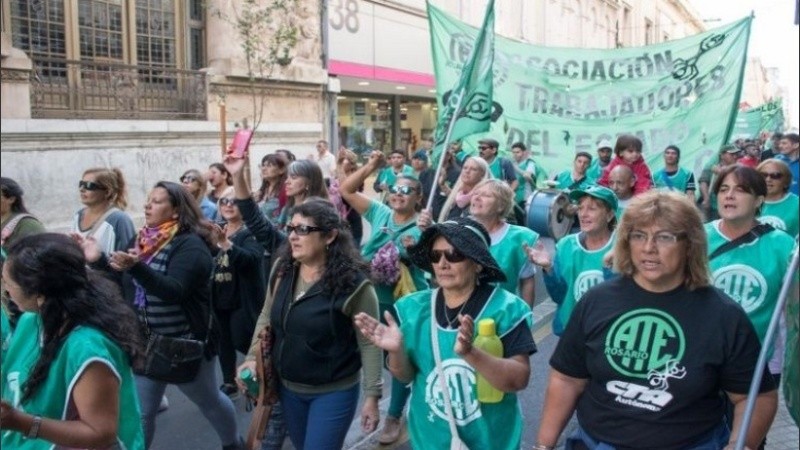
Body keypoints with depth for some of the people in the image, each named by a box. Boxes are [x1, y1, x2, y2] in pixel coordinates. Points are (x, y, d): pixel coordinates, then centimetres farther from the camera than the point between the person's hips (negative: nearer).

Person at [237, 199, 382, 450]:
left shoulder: (353, 282, -21)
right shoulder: (282, 269, -4)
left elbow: (369, 343, -16)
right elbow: (267, 317, 9)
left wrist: (372, 396, -14)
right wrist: (253, 357, -1)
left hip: (333, 392, -6)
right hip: (288, 387, 6)